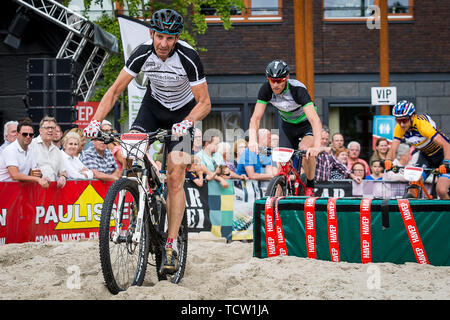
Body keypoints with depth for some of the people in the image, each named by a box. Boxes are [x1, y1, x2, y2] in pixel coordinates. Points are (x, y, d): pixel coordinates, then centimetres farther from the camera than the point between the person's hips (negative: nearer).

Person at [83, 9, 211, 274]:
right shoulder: (143, 54, -22)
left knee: (175, 178, -13)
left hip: (183, 111, -3)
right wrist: (96, 121, -28)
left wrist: (187, 122, -46)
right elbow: (115, 90, -15)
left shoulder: (189, 58, -30)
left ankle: (171, 246, -8)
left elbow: (205, 103, -26)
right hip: (154, 104, 3)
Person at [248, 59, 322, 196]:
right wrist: (252, 141, -41)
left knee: (306, 150, -30)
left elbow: (315, 120, -43)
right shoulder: (266, 89, -23)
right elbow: (256, 117, -23)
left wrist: (316, 146, -57)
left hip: (307, 123, -4)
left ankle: (310, 187, -10)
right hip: (287, 125, 4)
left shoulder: (297, 89, -35)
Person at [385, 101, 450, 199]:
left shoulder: (422, 123, -33)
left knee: (441, 191, -18)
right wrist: (388, 160, -41)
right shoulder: (399, 128, -16)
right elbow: (393, 149, -19)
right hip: (426, 156, 5)